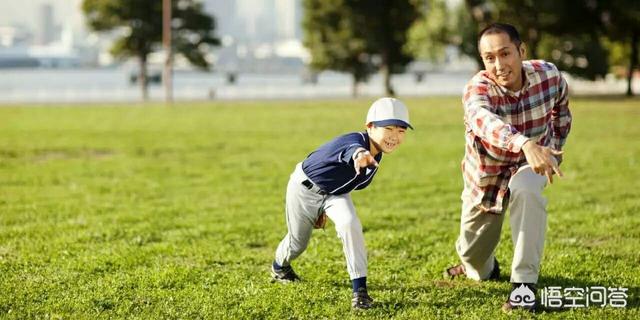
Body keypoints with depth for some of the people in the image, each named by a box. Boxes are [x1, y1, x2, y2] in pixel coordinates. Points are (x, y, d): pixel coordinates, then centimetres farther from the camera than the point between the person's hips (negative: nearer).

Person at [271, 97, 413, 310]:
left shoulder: (376, 157, -12)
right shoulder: (355, 141, -37)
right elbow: (352, 148, -67)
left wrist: (325, 209, 14)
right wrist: (359, 155, -92)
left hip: (333, 193, 5)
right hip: (305, 188, -5)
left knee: (349, 224, -25)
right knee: (297, 242, 15)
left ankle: (359, 289, -20)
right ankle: (279, 266, 52)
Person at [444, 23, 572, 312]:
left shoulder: (548, 75, -21)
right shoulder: (477, 89, -33)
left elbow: (561, 108, 5)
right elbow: (483, 119, -58)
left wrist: (554, 149, 7)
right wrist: (525, 143, -75)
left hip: (529, 164, 1)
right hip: (487, 172, 0)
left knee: (525, 190, -37)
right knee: (474, 261, 11)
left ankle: (524, 283, -29)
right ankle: (482, 266, 52)